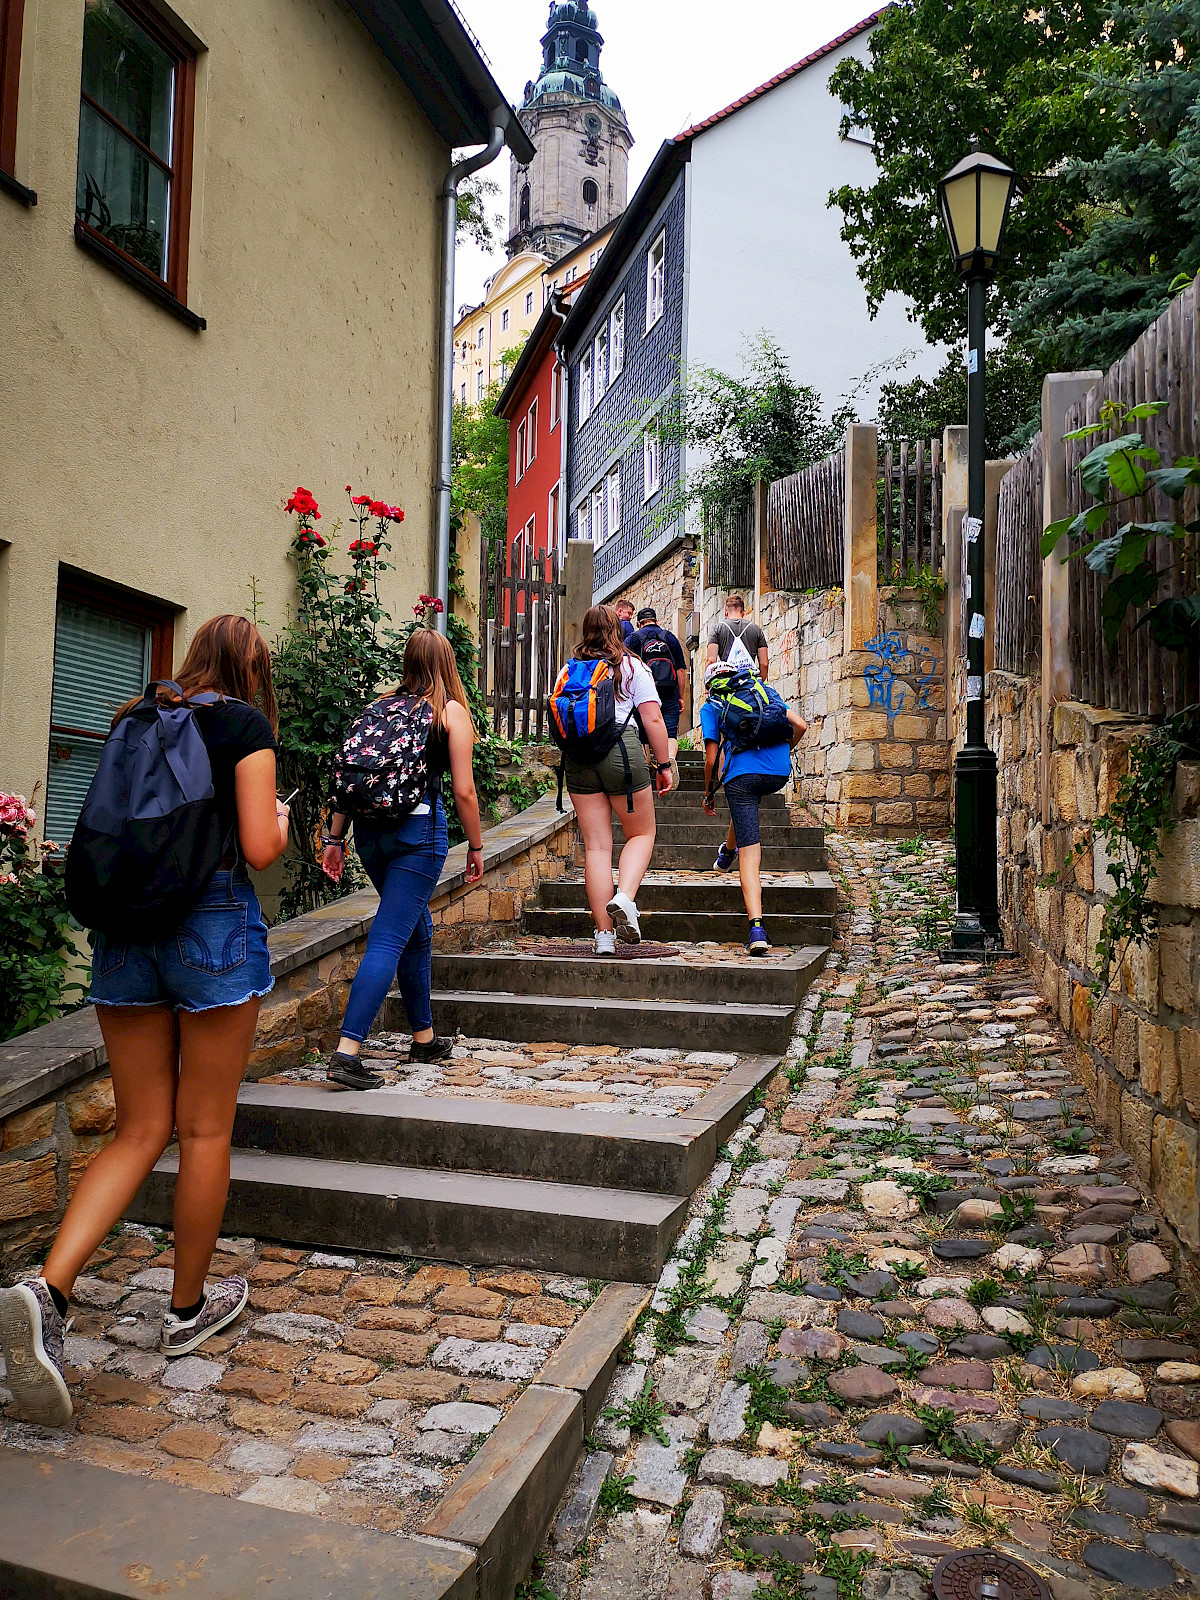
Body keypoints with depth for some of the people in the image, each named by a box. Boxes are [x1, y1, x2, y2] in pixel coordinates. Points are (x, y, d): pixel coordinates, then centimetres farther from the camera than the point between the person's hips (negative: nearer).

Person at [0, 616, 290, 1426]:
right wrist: (283, 821, 11)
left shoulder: (133, 721, 14)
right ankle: (189, 1309, 23)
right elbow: (259, 848, -10)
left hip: (125, 924, 6)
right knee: (205, 1130, 8)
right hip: (213, 922, -5)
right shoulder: (245, 724, -3)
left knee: (140, 1131, 12)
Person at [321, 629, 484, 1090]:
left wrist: (335, 837, 13)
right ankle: (346, 1052, -14)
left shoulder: (380, 706, 13)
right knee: (389, 939, -6)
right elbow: (464, 791, -4)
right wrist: (475, 847, 6)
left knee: (417, 930, 20)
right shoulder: (451, 712, 0)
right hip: (418, 830, -6)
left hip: (369, 828, 6)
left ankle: (424, 1038, 31)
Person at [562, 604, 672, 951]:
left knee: (596, 845, 4)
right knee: (642, 834, 13)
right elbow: (653, 719, -2)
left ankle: (604, 935, 3)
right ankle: (625, 897, -13)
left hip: (578, 758, 3)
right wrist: (664, 765, 4)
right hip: (622, 751, -3)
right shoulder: (632, 666, 4)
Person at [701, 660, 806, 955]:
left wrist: (708, 793, 20)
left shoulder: (710, 707, 15)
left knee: (749, 853, -4)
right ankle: (727, 853, 54)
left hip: (742, 773, -4)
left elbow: (712, 757, 6)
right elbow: (800, 726, 15)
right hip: (779, 774, 4)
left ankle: (757, 930, -13)